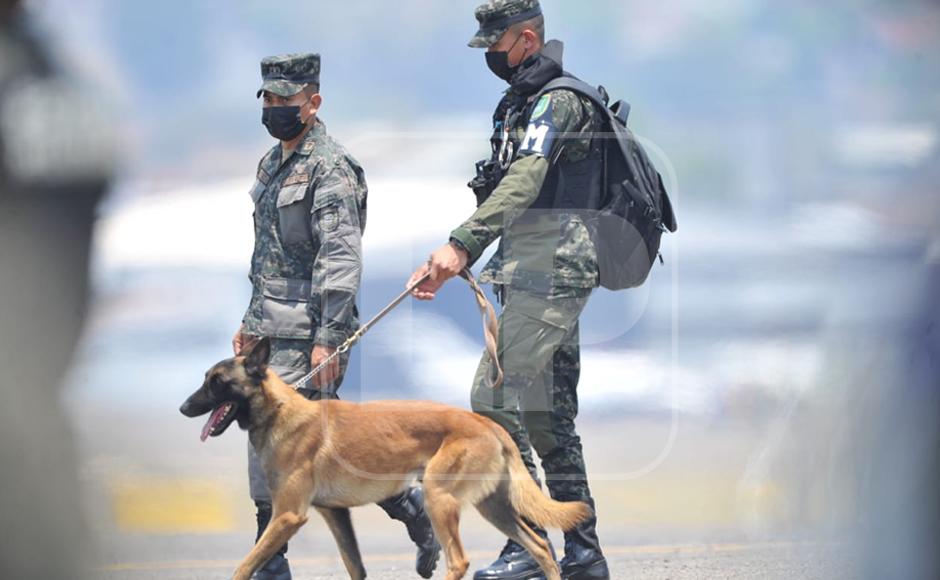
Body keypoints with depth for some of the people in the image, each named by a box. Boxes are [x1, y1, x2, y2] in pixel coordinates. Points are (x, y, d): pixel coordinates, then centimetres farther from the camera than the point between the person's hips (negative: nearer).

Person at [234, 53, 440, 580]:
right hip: (276, 328, 10)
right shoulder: (274, 164, 16)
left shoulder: (329, 168, -14)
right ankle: (412, 509, 20)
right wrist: (251, 321, 24)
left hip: (307, 332, -10)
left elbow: (342, 259, -20)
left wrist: (328, 338, -24)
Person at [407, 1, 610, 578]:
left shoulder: (559, 100, -13)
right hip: (538, 274, 10)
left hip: (550, 271, -10)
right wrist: (449, 259, 22)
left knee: (495, 397, -15)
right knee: (545, 415, 8)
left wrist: (461, 246, -36)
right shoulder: (521, 103, 19)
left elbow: (523, 183, -27)